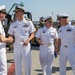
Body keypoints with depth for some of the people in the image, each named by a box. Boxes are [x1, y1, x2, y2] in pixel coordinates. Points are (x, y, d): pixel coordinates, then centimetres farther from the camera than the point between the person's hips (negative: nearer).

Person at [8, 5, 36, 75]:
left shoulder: (28, 22, -1)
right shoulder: (13, 24, 4)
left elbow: (32, 34, 2)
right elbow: (11, 35, 8)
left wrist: (28, 40, -14)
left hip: (26, 45, -2)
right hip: (16, 46, 2)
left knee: (27, 63, 5)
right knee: (17, 64, 10)